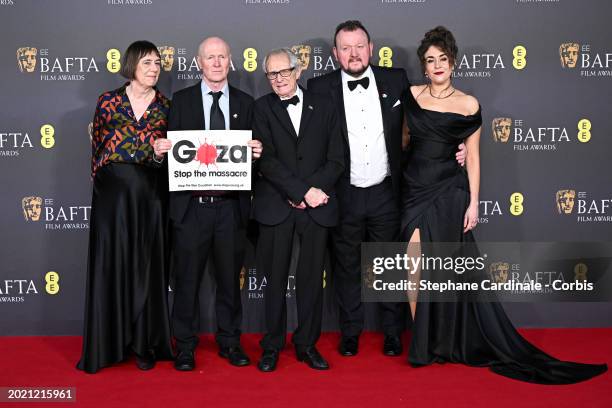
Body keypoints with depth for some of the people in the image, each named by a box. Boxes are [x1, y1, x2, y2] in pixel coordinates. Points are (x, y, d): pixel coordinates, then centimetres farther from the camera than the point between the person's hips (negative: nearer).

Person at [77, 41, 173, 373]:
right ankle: (108, 343, 13)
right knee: (110, 267, 3)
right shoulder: (109, 101, 3)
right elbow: (96, 146, 9)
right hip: (112, 193, 0)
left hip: (149, 195, 1)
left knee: (147, 267, 5)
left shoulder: (166, 107, 5)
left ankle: (145, 343, 15)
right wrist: (101, 181, 10)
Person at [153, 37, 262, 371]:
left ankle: (230, 342, 27)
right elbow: (170, 148, 4)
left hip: (231, 206, 2)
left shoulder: (245, 103, 9)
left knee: (229, 277, 12)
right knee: (187, 278, 6)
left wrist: (257, 153, -12)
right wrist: (161, 150, -17)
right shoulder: (181, 101, 5)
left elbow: (253, 151, 10)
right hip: (192, 205, -1)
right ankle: (185, 346, 20)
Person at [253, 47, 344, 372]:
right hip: (276, 207, -1)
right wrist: (303, 191, -14)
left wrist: (314, 191, -9)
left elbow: (336, 160, 5)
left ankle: (307, 343, 20)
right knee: (275, 278, 4)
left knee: (312, 278, 6)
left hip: (317, 206, 2)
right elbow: (267, 160, -7)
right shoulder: (261, 108, 3)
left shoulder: (323, 108, 9)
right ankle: (272, 345, 17)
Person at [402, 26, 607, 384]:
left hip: (448, 193, -2)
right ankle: (423, 342, 15)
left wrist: (474, 203, -4)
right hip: (414, 191, 2)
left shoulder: (468, 105, -1)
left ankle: (445, 343, 19)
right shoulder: (411, 96, 5)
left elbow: (473, 157, 0)